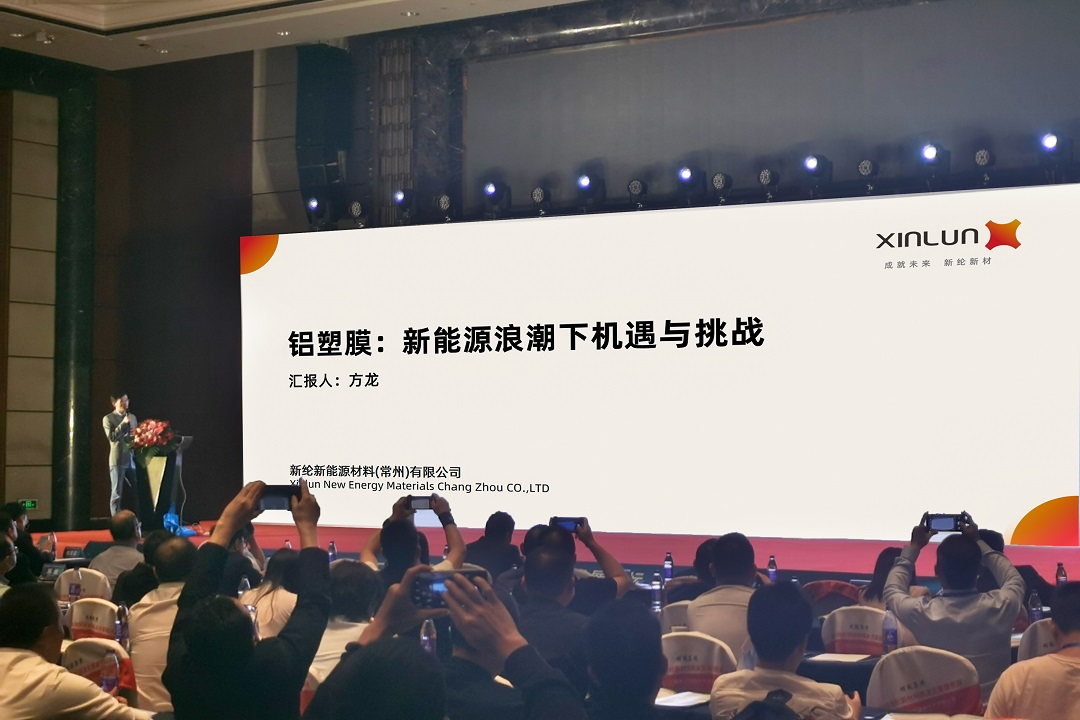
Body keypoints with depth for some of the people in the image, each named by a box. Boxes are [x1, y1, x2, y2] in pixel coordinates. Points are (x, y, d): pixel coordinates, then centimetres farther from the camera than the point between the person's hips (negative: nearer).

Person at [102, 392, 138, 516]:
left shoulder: (132, 417, 15)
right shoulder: (108, 419, -1)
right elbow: (112, 437, -12)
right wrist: (123, 423, -15)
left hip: (132, 458, 5)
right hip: (118, 460, -5)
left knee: (136, 492, 5)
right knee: (116, 494, -1)